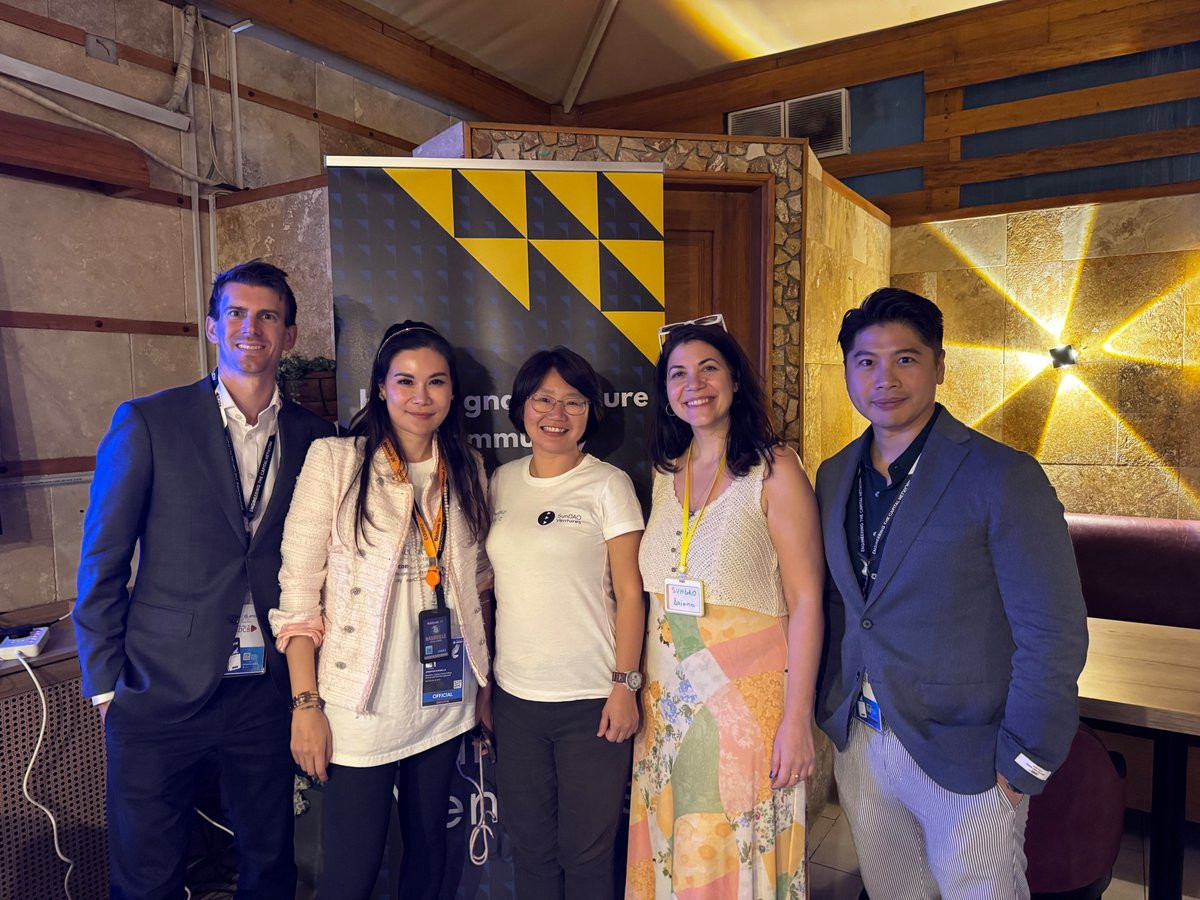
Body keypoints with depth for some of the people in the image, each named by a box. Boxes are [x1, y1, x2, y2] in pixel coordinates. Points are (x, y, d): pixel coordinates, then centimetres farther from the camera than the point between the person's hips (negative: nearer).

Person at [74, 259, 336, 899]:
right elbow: (102, 563, -2)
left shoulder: (313, 437, 2)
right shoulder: (146, 422, -5)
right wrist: (104, 684, -2)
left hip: (268, 691, 2)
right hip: (161, 688, -2)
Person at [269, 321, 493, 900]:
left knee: (429, 849, 19)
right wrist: (306, 703, -12)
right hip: (362, 704, -4)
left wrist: (484, 682, 10)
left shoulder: (467, 468, 4)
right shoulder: (334, 460, -10)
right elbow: (298, 587, -10)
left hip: (445, 699, 4)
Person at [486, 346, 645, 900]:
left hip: (590, 700, -4)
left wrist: (625, 684, -10)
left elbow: (630, 593, -5)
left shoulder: (608, 485, -6)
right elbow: (494, 584, 12)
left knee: (587, 852, 10)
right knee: (530, 848, 17)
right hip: (514, 695, 4)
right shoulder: (501, 482, 6)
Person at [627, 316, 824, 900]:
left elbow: (805, 599, -11)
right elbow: (651, 591, 11)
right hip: (668, 693, 5)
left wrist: (797, 719, -14)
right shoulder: (663, 473, 6)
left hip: (748, 692, -4)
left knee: (741, 850, 9)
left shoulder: (772, 469, -10)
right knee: (672, 851, 16)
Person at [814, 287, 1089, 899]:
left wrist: (1022, 762, -13)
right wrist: (828, 710, 9)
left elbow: (1054, 635, -14)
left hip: (965, 758, -5)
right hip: (857, 743, 5)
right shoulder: (834, 477, 3)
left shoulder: (1003, 477, -15)